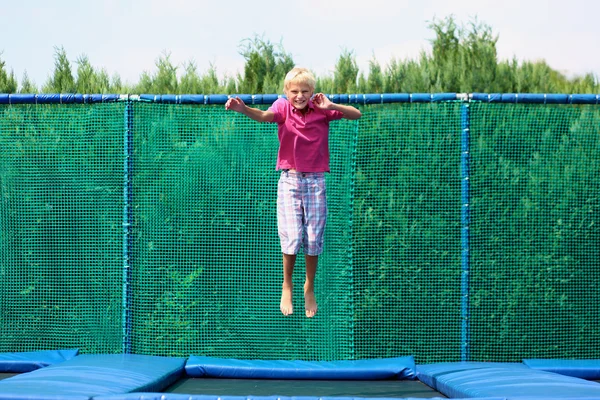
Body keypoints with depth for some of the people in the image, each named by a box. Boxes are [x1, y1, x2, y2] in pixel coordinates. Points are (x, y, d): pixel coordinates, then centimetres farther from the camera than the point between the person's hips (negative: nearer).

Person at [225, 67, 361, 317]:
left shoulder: (321, 109, -2)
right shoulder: (283, 107, -6)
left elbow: (356, 115, -6)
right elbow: (264, 116, -27)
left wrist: (331, 106, -22)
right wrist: (243, 109, -48)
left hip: (315, 181, 1)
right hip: (289, 179, -1)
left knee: (314, 238, 3)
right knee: (292, 236, -8)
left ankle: (309, 287, 23)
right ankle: (287, 285, 14)